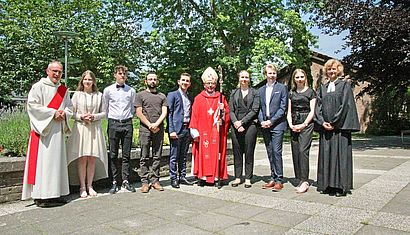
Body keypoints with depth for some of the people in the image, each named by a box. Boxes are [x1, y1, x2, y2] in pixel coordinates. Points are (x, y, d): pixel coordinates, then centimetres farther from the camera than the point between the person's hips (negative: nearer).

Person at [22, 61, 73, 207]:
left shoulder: (63, 90, 15)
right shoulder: (38, 86, -3)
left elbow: (69, 107, 16)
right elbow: (32, 105, -11)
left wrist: (64, 113, -6)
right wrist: (53, 113, -14)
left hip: (58, 130, 6)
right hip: (42, 129, -6)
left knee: (57, 160, 7)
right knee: (42, 161, -7)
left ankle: (55, 193, 15)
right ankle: (41, 196, -1)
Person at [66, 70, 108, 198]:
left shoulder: (99, 95, 7)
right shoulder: (77, 94, 5)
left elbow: (103, 113, 7)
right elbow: (71, 112, 4)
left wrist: (94, 117, -10)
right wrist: (81, 117, -13)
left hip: (95, 129, 1)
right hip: (80, 128, -1)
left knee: (92, 159, 3)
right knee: (82, 159, -1)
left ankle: (90, 186, 14)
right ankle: (82, 187, 9)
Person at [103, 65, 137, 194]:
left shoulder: (131, 91, 7)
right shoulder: (108, 90, 5)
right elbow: (105, 109, 12)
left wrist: (129, 117, 10)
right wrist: (110, 119, 11)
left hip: (127, 124, 1)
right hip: (113, 124, -1)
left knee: (126, 154, 5)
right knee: (113, 155, 3)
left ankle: (126, 181, 12)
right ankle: (114, 182, 9)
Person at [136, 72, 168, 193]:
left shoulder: (162, 96, 15)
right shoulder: (141, 95, 8)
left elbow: (164, 112, 5)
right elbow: (139, 113, 0)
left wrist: (156, 124, -11)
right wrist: (150, 125, -8)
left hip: (159, 129, 3)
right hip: (145, 129, -2)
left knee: (157, 157, 5)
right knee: (145, 157, -1)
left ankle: (155, 180, 11)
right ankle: (145, 182, 4)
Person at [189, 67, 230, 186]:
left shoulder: (221, 97, 11)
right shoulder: (198, 98, 6)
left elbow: (227, 113, 12)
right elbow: (194, 115, 1)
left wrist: (223, 110, -10)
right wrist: (194, 132, -5)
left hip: (217, 131, 1)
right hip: (203, 132, -1)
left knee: (217, 153, 1)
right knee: (203, 153, -1)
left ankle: (217, 177, 8)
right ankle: (202, 177, 6)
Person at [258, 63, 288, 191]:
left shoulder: (282, 88, 2)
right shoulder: (261, 90, 15)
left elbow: (283, 108, -5)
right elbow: (259, 108, 14)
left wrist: (271, 121, -12)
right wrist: (262, 121, -3)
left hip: (277, 124, -5)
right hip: (265, 125, 5)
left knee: (276, 151, -10)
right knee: (270, 152, 9)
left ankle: (279, 180, -1)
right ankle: (273, 178, 17)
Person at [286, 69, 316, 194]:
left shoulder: (311, 92, 5)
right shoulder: (292, 93, 17)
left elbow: (312, 111, -2)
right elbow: (289, 111, 13)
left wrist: (303, 125, -12)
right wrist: (291, 125, -3)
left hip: (306, 124, -4)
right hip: (294, 125, 4)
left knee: (303, 150, -15)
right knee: (295, 152, 2)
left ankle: (304, 181, -12)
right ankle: (299, 180, 9)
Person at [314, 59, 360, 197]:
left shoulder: (345, 85, 4)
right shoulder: (322, 88, 16)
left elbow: (345, 105, -7)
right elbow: (318, 106, 9)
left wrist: (334, 122, -13)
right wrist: (322, 122, -6)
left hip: (340, 127, -4)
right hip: (325, 127, 4)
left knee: (340, 154, -4)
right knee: (325, 155, 4)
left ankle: (341, 186, 3)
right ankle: (326, 185, 11)